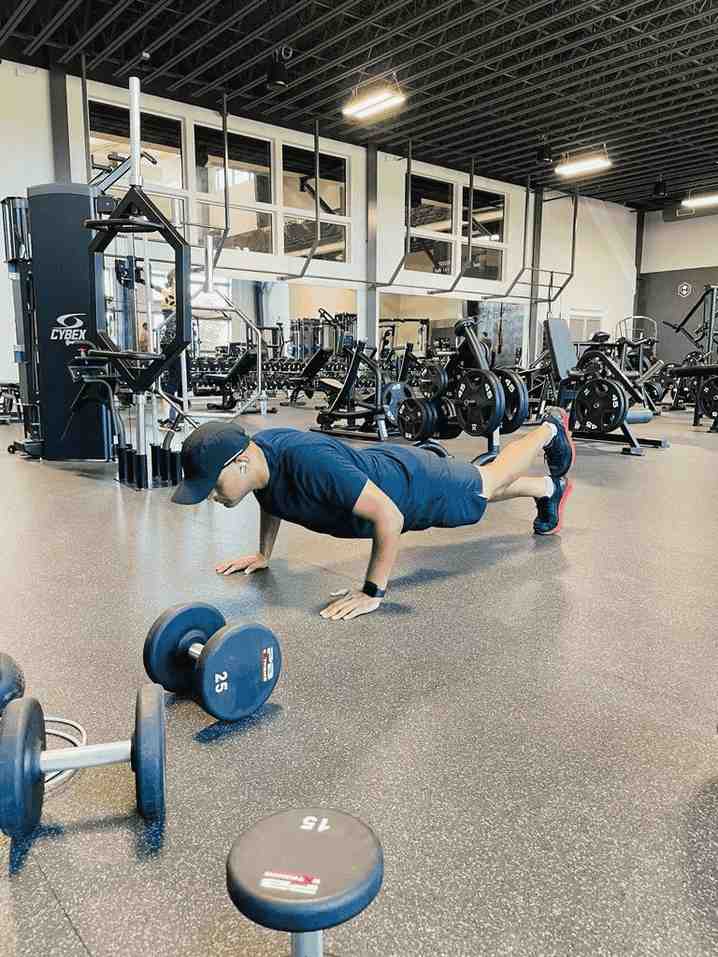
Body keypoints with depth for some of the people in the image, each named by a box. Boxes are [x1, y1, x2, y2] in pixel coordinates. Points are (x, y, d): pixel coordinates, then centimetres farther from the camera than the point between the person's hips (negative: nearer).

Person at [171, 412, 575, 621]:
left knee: (490, 482, 23)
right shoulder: (257, 451, -20)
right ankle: (550, 488, 57)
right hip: (382, 464, 7)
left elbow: (389, 515, -42)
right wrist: (264, 553, 7)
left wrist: (372, 593, -37)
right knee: (488, 487, 30)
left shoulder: (310, 464, -46)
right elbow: (272, 498, 6)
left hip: (416, 485, -6)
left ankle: (551, 429, 49)